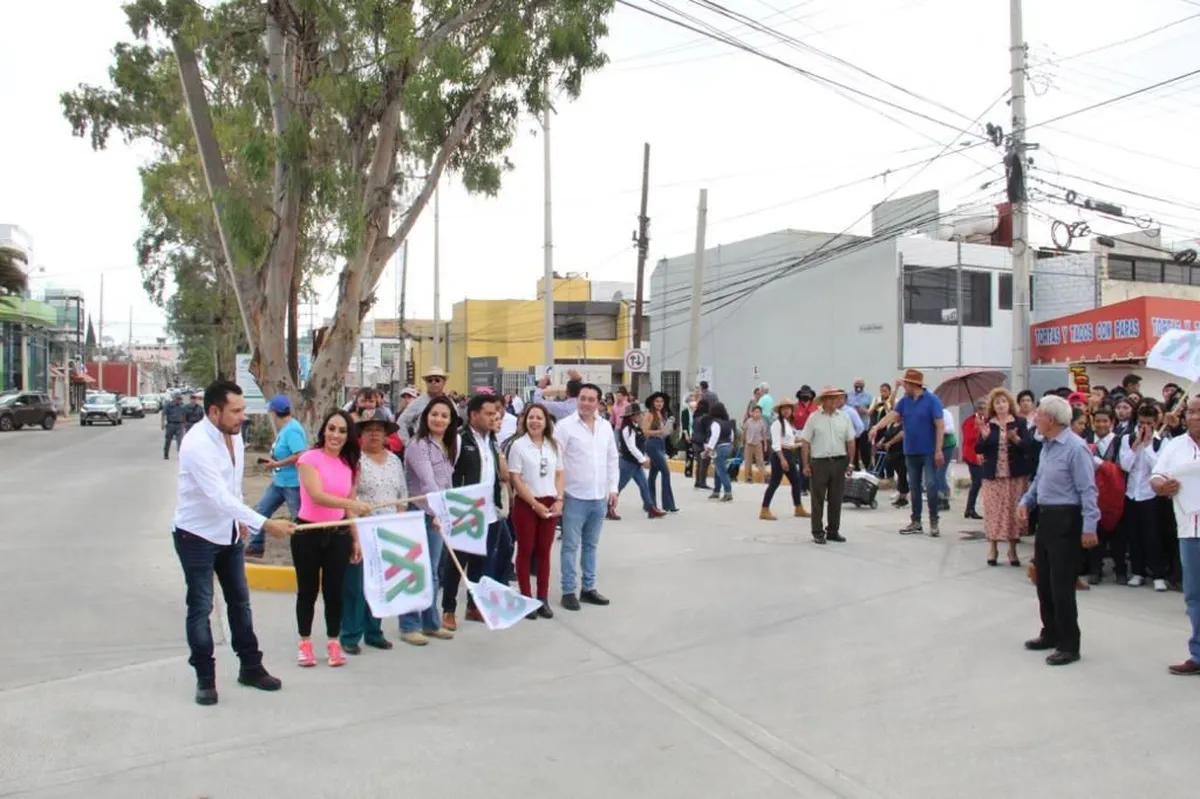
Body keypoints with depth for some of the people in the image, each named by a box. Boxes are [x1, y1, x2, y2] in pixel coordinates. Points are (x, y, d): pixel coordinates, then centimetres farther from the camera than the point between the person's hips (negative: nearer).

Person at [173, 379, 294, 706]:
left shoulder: (235, 435, -4)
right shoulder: (196, 444, -28)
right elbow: (219, 496, -35)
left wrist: (241, 520, 11)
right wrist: (264, 524, -39)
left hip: (229, 532, 8)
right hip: (197, 535, -7)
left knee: (240, 601, 14)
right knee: (200, 607, 1)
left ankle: (250, 667, 26)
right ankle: (205, 678, 14)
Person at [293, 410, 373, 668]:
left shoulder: (350, 465, 6)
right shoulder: (310, 459, -12)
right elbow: (317, 495, -25)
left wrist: (356, 539, 7)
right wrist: (353, 504, -39)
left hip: (338, 534, 4)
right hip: (308, 533, -4)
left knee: (334, 589, 8)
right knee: (308, 589, 7)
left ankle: (333, 642, 21)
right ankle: (305, 643, 22)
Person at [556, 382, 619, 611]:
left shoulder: (606, 426, 7)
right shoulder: (565, 425, -9)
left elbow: (612, 459, 14)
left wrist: (613, 489, 10)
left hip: (599, 497, 5)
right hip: (575, 497, -5)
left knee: (591, 545, 14)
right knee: (571, 546, 2)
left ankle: (589, 588, 24)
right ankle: (569, 591, 10)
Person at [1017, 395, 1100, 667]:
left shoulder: (1075, 448, -19)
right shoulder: (1047, 445, 9)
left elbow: (1088, 490, -20)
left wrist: (1089, 527, -23)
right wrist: (1025, 502, 9)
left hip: (1065, 520, -9)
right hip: (1045, 517, 9)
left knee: (1061, 584, -2)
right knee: (1044, 581, 17)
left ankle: (1069, 645, 9)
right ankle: (1051, 634, 31)